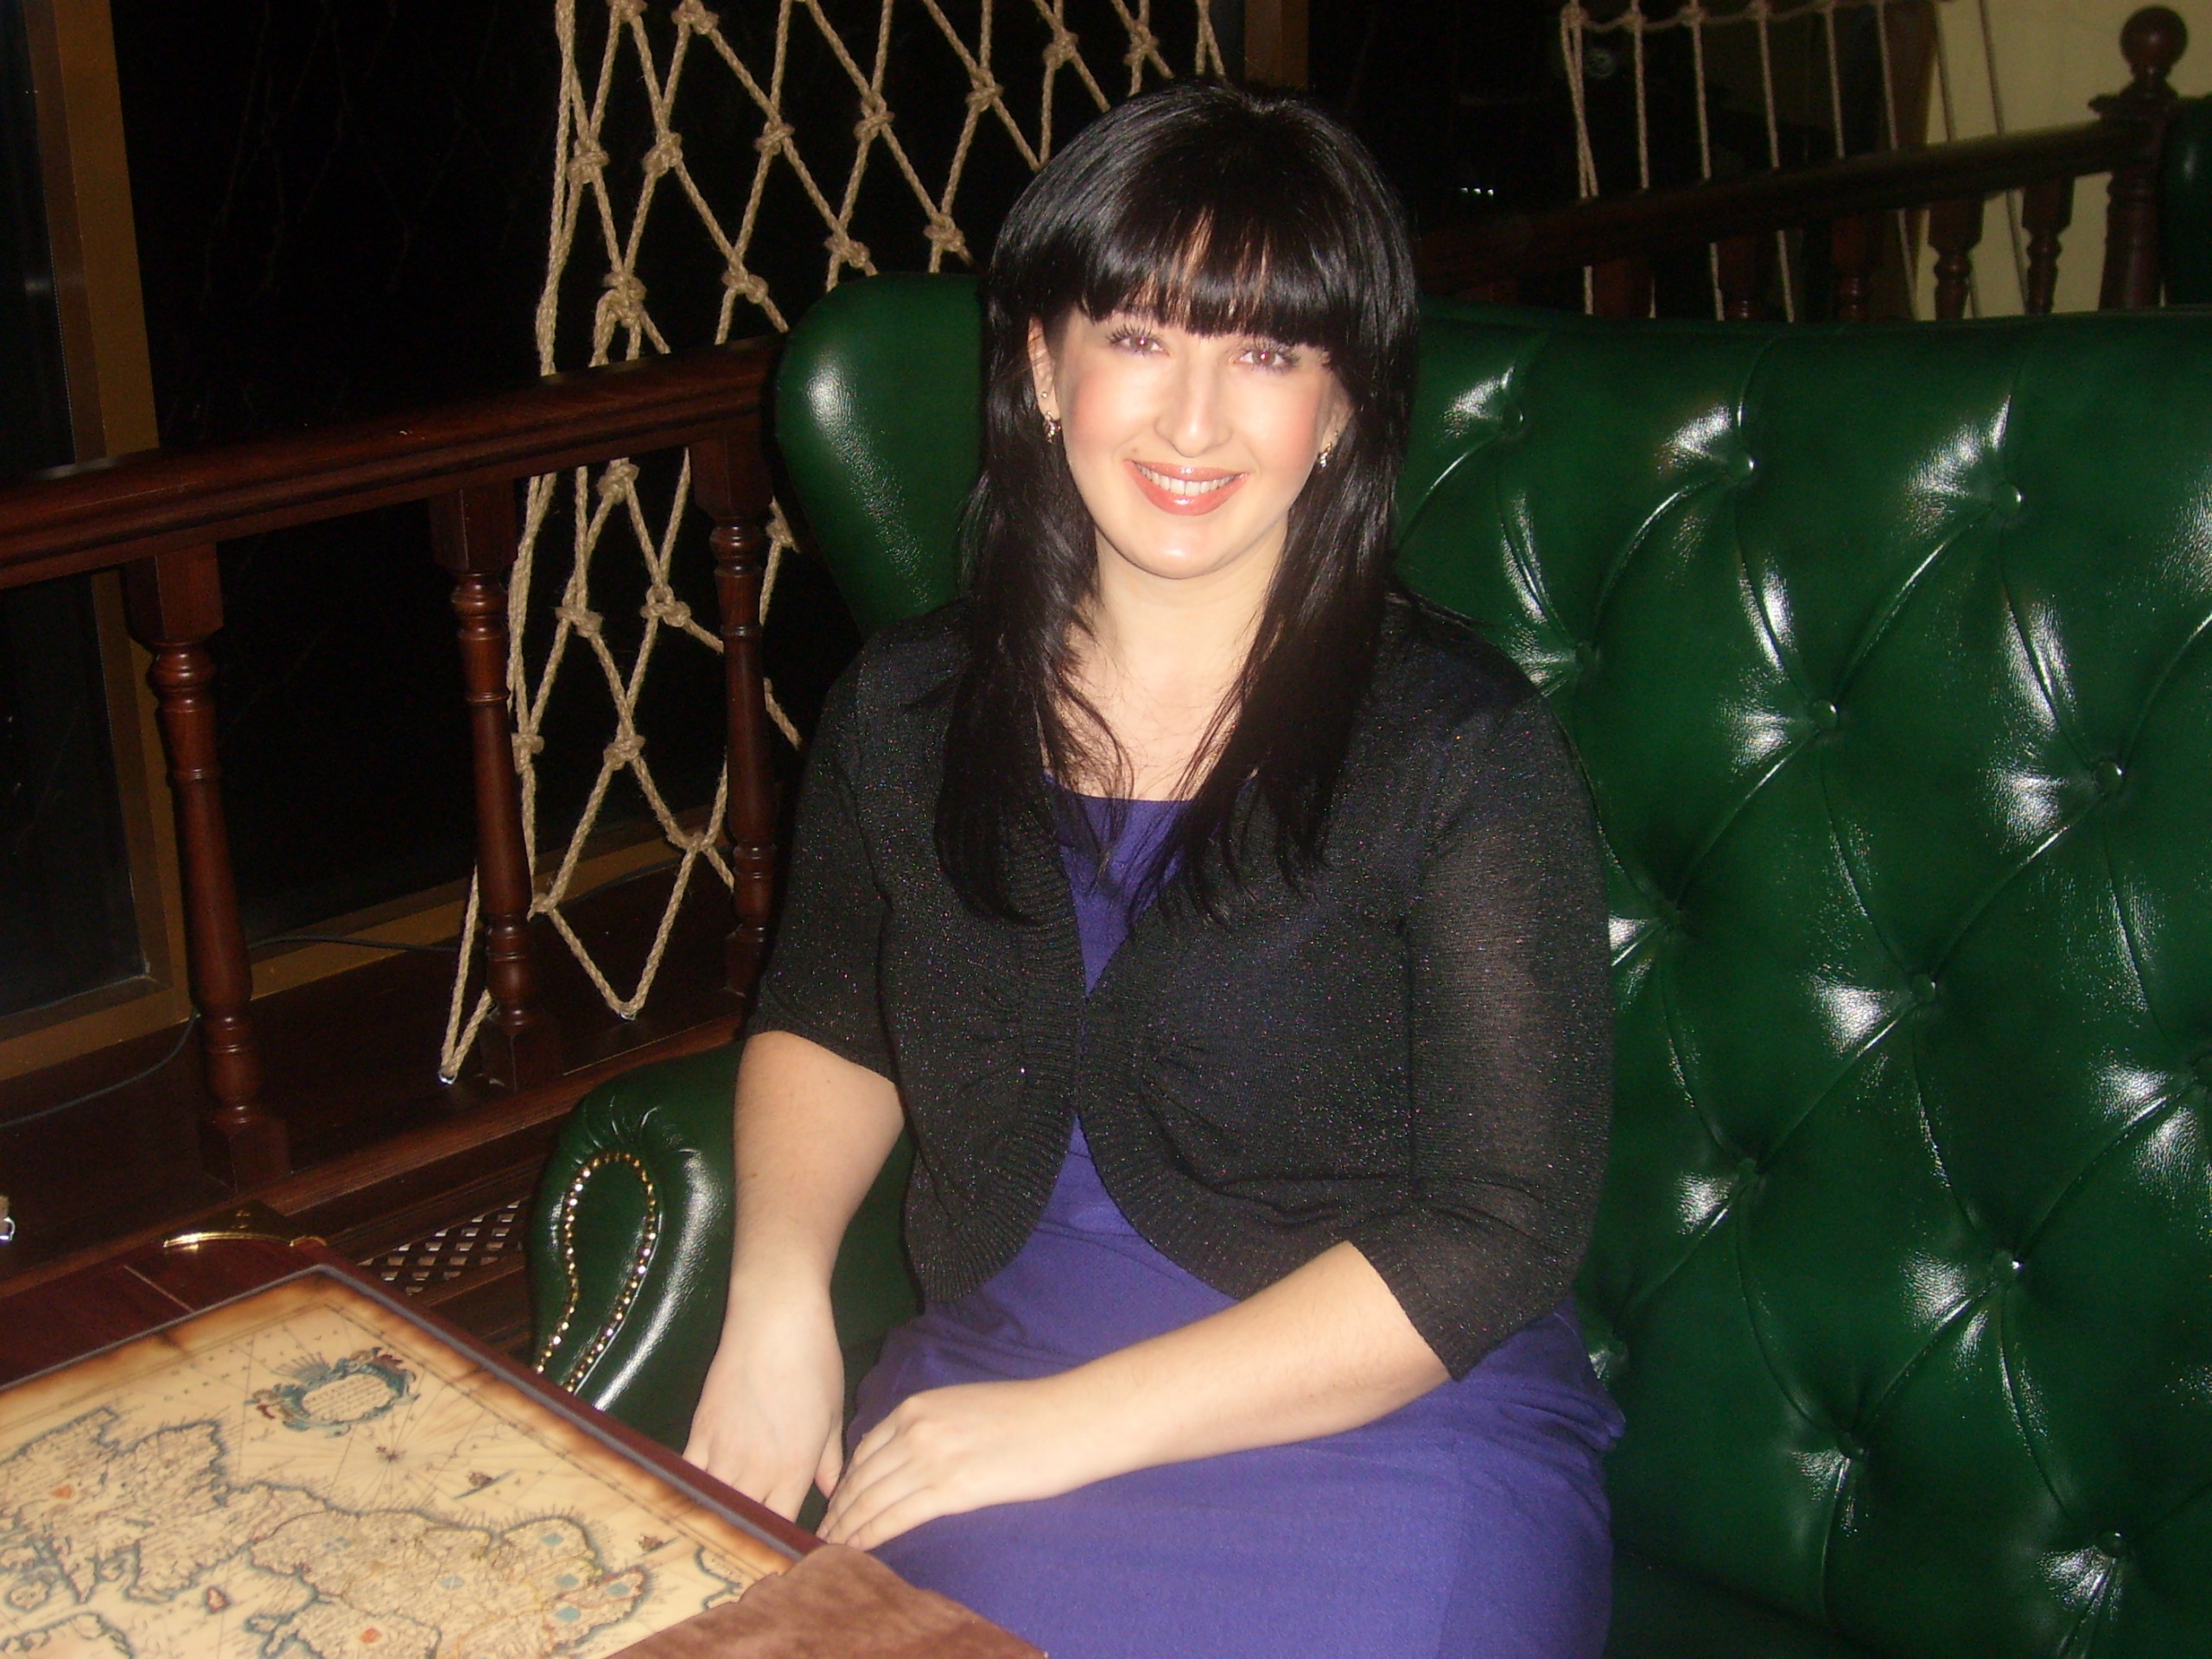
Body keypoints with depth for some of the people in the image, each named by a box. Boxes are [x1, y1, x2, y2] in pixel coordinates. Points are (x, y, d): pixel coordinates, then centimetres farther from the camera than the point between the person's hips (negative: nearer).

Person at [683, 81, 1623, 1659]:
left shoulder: (1461, 746, -10)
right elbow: (828, 1025, 20)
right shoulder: (905, 713, 4)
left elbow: (1500, 1232, -12)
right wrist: (775, 1297, 0)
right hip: (984, 1382, 3)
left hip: (1387, 1426, -3)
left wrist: (1079, 1420, -16)